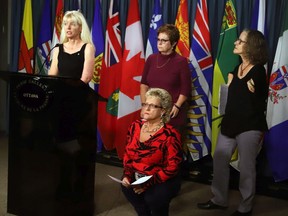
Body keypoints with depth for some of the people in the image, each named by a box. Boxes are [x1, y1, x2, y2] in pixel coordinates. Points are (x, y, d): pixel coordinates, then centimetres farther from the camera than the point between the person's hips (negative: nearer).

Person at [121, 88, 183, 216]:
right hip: (136, 176, 6)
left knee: (154, 197, -30)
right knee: (126, 187, -21)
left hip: (163, 181, -5)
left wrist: (148, 184, -22)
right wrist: (127, 175, -7)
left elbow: (172, 167, -17)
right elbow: (128, 153, 9)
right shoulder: (135, 126, 0)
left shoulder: (170, 134, -17)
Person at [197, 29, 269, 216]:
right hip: (230, 123, 8)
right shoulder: (236, 68, 10)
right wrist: (230, 85, 8)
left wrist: (253, 92, -21)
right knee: (219, 160, 12)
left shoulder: (258, 71, -11)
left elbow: (261, 103, -10)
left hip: (249, 126, -7)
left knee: (246, 167, 4)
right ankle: (220, 200, 29)